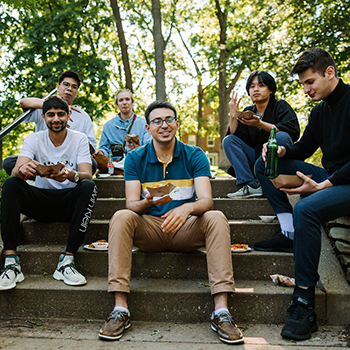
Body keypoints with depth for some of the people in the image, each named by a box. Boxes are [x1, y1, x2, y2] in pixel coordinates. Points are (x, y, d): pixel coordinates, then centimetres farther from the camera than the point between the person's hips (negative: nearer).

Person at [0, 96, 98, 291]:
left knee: (89, 186, -31)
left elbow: (87, 175, -16)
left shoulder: (79, 139, -2)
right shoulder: (34, 139, 1)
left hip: (69, 201, -1)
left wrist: (71, 175, -40)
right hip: (41, 201, 1)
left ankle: (67, 261, -33)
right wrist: (22, 170, -41)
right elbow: (16, 171, -15)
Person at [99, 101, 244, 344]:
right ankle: (120, 309, -28)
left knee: (216, 218, -28)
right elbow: (131, 204, -7)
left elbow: (206, 200, -12)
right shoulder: (135, 159, 2)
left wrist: (187, 208, -36)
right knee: (121, 217, -28)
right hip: (149, 229, 1)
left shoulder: (195, 156, 0)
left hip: (186, 229, 0)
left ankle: (222, 311, -29)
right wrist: (147, 203, -31)